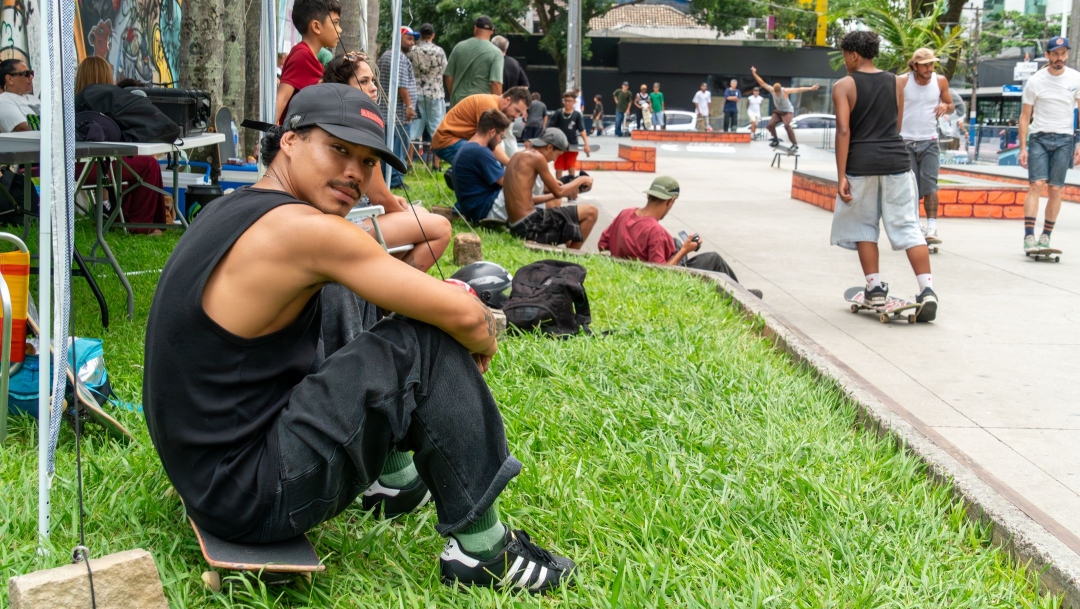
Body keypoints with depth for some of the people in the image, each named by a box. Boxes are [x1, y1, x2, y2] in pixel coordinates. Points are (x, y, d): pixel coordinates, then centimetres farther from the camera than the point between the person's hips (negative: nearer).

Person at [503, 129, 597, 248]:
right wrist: (581, 180, 10)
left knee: (555, 202, 39)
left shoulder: (519, 156, 15)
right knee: (591, 212, -2)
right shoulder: (537, 157, -11)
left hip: (515, 227, 10)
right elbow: (558, 192, -5)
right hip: (530, 226, -10)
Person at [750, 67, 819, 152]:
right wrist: (754, 73, -17)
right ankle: (776, 140, 22)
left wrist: (811, 88, -30)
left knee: (787, 125, -29)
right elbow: (762, 83, -11)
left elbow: (798, 89, -25)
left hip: (788, 111, -5)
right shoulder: (772, 90, -15)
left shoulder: (785, 91, -25)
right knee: (769, 125, -6)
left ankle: (795, 144, -25)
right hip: (778, 111, 5)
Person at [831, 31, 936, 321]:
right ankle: (927, 289, -8)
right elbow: (896, 124, 16)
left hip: (861, 164, -3)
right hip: (896, 160, 3)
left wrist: (841, 176, -12)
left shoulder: (844, 86, -2)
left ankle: (875, 287, 11)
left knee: (864, 226, 12)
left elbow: (843, 131, -11)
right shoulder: (894, 82, 11)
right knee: (908, 226, 1)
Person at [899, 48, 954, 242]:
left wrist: (946, 106, -10)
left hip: (929, 141, 1)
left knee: (930, 185, -9)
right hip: (905, 141, -1)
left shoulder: (940, 81, 3)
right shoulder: (902, 82, -5)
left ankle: (931, 228, -12)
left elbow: (951, 106, 15)